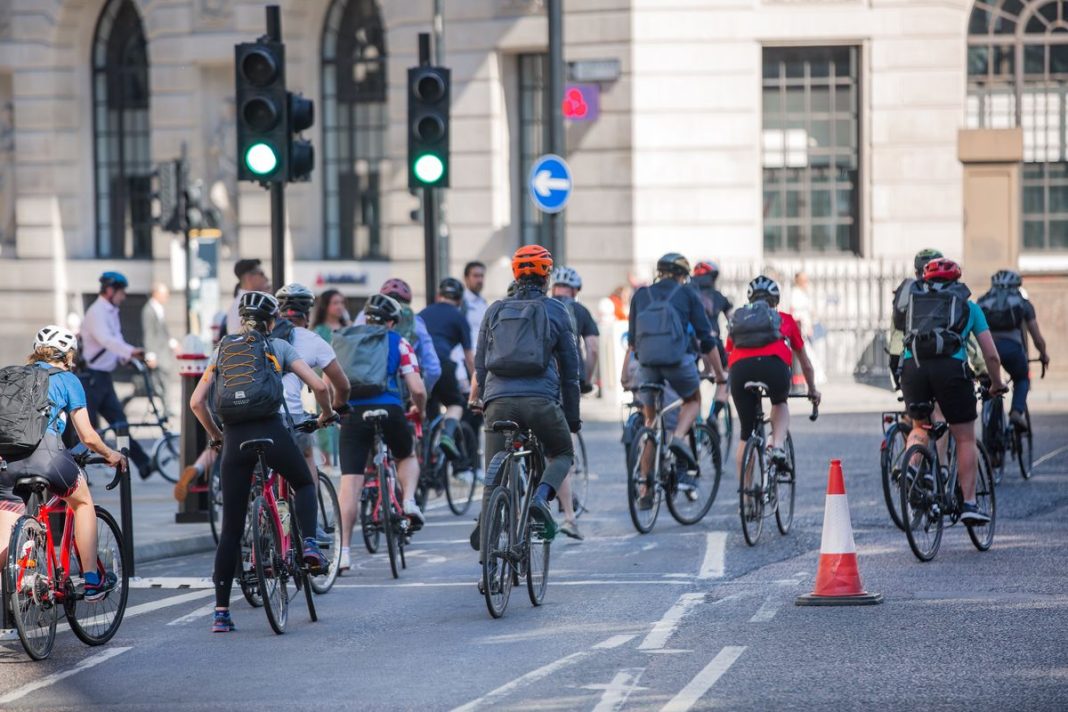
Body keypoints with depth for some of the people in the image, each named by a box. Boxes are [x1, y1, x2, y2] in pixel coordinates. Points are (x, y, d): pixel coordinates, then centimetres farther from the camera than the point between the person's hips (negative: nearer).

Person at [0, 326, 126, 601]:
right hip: (44, 452, -3)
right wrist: (110, 455, 30)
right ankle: (92, 582, 26)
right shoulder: (67, 379, 13)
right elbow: (87, 436, 11)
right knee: (83, 502, 26)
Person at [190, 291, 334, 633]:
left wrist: (215, 435, 26)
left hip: (235, 439, 2)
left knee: (231, 528, 6)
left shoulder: (222, 350, 17)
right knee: (304, 485, 29)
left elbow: (196, 402, 11)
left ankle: (221, 611, 3)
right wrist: (327, 414, 23)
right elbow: (318, 386, 3)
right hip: (272, 432, -2)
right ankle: (309, 544, 3)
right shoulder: (278, 347, 11)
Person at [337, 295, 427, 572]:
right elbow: (417, 389, 4)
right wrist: (419, 410, 24)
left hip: (353, 412, 1)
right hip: (389, 411, -1)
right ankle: (409, 501, 3)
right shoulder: (398, 343, 11)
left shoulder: (343, 339, 18)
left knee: (350, 483, 0)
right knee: (407, 456, 30)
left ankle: (343, 550, -6)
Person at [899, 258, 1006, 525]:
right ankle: (969, 504, 6)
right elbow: (991, 355, 21)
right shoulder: (968, 306, 22)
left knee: (920, 428, 26)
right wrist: (997, 385, 37)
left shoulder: (914, 301, 27)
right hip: (950, 367, -2)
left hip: (912, 366, 2)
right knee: (965, 439, 11)